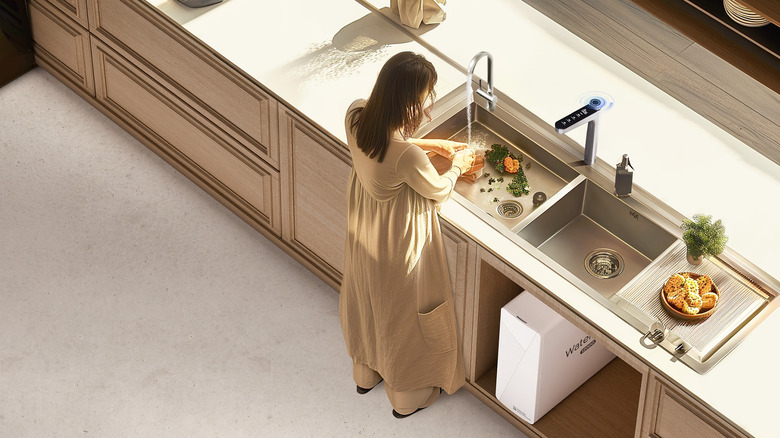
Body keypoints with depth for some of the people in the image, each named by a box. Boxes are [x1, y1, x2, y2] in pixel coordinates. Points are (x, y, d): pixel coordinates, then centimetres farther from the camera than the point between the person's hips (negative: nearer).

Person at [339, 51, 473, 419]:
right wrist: (457, 166, 2)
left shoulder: (356, 115, -22)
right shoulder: (407, 156, -41)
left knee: (367, 300, 32)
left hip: (363, 231, 7)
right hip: (398, 242, -6)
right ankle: (408, 395, 47)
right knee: (403, 315, 22)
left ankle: (366, 372, 59)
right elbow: (438, 191, -18)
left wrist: (433, 145, 6)